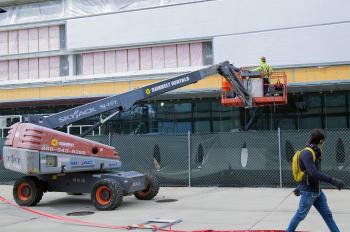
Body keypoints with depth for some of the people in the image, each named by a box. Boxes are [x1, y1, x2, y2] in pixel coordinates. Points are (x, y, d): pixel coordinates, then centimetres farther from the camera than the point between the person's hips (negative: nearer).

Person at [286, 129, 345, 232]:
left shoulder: (315, 153, 8)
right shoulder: (307, 153, -21)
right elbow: (314, 173, -31)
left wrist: (299, 187, 26)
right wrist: (333, 180, -36)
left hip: (317, 191, 8)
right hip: (308, 192, -8)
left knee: (327, 215, 12)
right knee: (300, 215, 5)